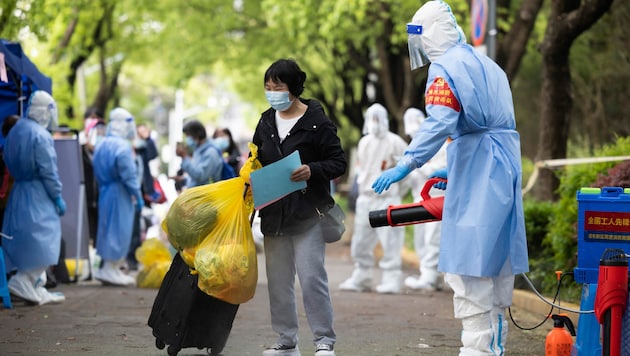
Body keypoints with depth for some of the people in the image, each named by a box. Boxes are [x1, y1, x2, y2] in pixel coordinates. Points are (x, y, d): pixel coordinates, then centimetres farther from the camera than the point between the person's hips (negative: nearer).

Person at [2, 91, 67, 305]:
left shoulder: (15, 131, 11)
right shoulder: (41, 135, -16)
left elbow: (10, 163, 14)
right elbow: (48, 171, -16)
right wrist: (57, 197, -10)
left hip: (19, 190, 9)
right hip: (38, 195, -9)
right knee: (43, 239, -4)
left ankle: (37, 290, 16)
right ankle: (23, 282, -11)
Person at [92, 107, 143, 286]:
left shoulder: (101, 145, 10)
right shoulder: (123, 146, -17)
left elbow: (97, 172, 14)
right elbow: (129, 175, -19)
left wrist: (103, 186, 18)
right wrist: (137, 196, -13)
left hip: (105, 191, 9)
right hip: (120, 194, -9)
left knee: (107, 228, 15)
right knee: (119, 230, -2)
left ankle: (106, 268, 19)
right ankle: (112, 270, -1)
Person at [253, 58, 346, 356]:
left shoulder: (317, 122, -6)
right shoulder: (266, 122, 12)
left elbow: (338, 162, -6)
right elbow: (257, 162, 22)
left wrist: (312, 170, -23)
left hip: (307, 214, -6)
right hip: (273, 214, 6)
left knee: (311, 277, -9)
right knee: (278, 281, 9)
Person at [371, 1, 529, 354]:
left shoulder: (446, 67, -10)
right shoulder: (487, 64, 19)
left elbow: (439, 123, -24)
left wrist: (406, 164, -26)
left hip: (476, 175, -9)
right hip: (507, 163, 9)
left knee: (469, 261, -9)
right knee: (497, 260, 13)